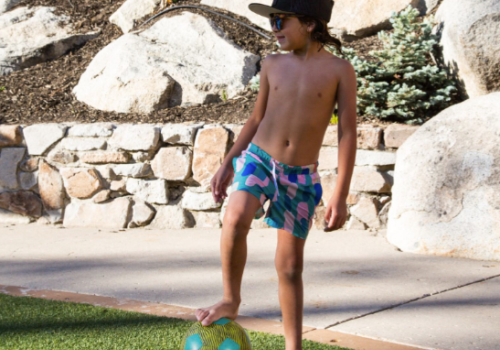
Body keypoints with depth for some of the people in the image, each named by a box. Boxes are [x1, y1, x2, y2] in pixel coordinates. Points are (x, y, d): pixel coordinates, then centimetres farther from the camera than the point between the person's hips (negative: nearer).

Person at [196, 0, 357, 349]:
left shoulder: (339, 69, -6)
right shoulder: (272, 65, 4)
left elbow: (348, 134, -7)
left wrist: (341, 195, -11)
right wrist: (227, 164, 10)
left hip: (301, 176, -2)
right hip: (258, 158, 2)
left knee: (290, 265, 5)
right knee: (235, 219, -29)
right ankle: (230, 300, -11)